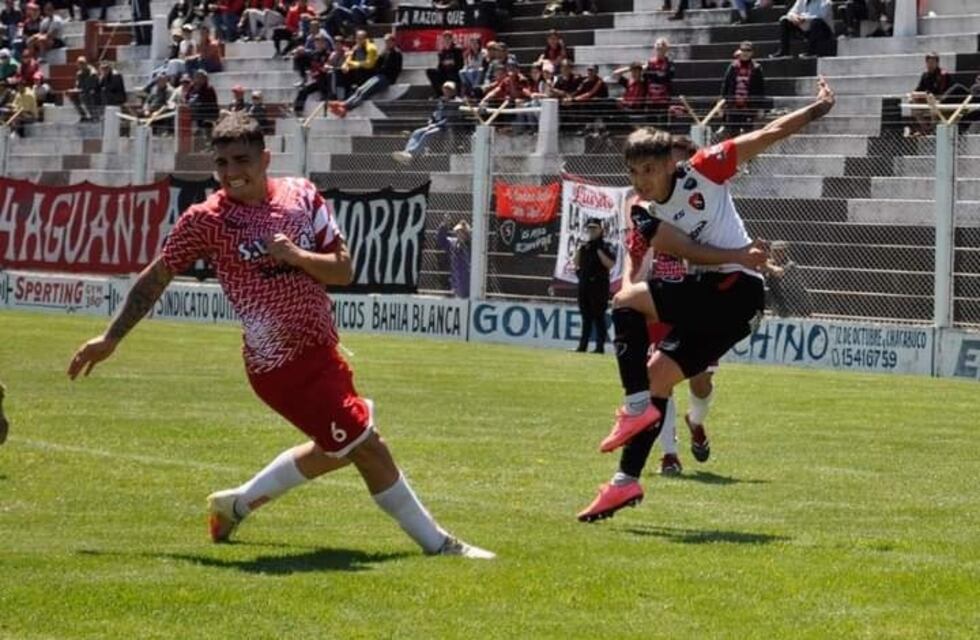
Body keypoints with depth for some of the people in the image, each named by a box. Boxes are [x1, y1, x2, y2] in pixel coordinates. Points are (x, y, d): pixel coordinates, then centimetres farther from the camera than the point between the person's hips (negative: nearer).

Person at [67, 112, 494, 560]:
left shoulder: (302, 196, 4)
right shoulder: (206, 220, -8)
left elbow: (344, 270, 2)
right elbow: (155, 278, 1)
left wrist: (296, 255, -16)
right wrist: (111, 339, 2)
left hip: (321, 352, 7)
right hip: (284, 366, -7)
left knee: (338, 448, 25)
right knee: (368, 446, -8)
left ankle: (239, 502, 40)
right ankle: (435, 543, 5)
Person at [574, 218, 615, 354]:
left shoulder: (606, 247, -3)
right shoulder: (585, 246, 15)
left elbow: (610, 264, -14)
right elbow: (576, 263, 15)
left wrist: (598, 250, -16)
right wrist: (580, 249, 0)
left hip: (599, 283, -6)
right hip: (584, 284, 6)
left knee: (598, 316, -7)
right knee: (586, 316, 9)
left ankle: (600, 346, -6)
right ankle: (582, 345, 12)